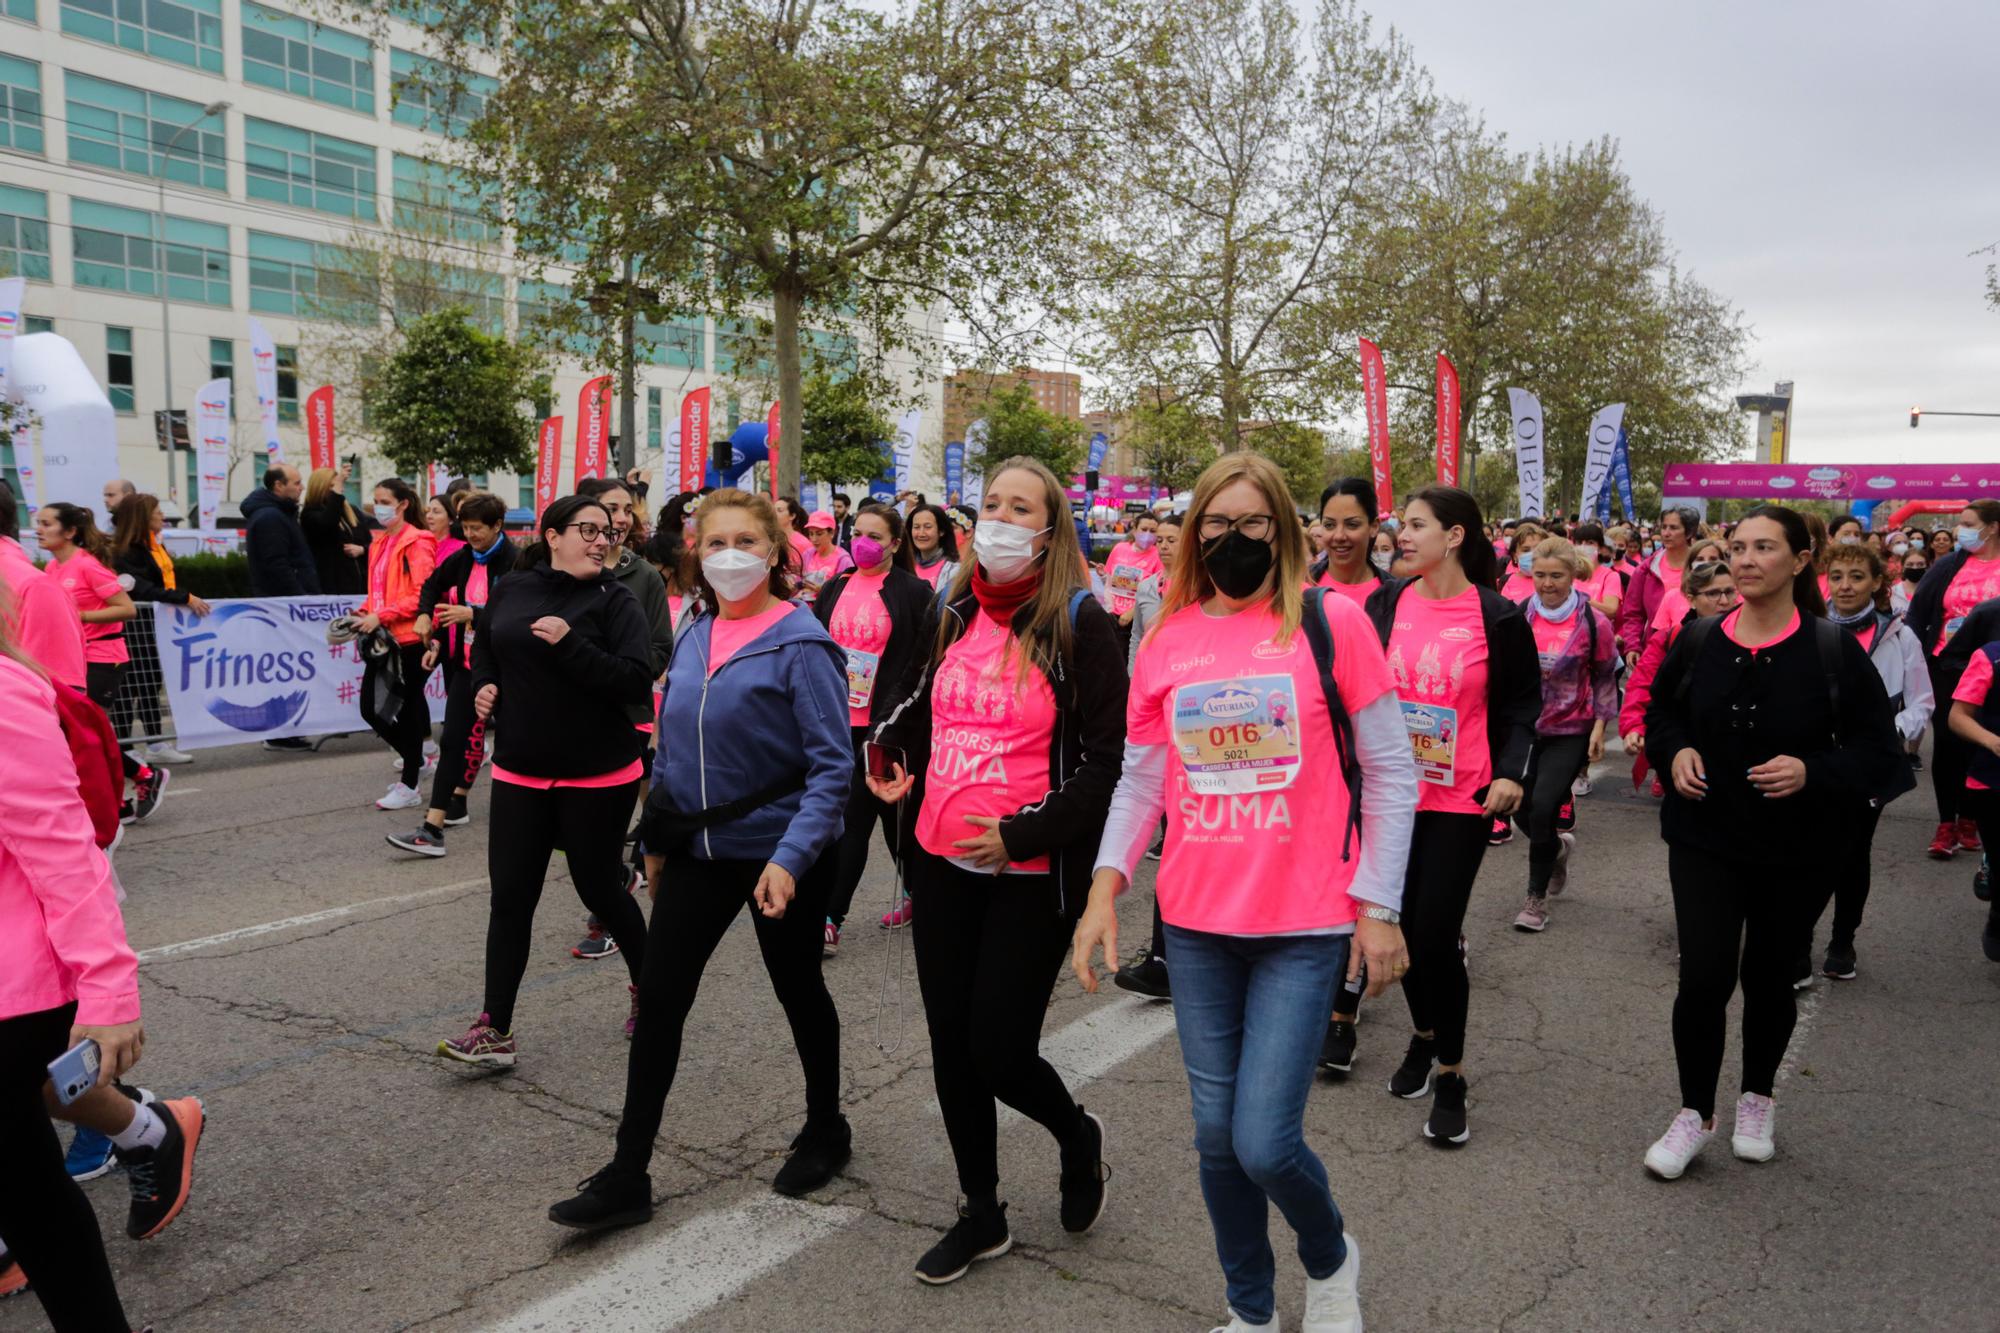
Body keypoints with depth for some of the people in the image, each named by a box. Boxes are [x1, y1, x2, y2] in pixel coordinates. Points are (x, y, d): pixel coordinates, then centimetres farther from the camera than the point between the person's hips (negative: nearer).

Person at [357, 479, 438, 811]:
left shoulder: (417, 543, -10)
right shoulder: (379, 543, 15)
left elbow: (423, 594, -17)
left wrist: (382, 616, -19)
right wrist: (365, 613, 4)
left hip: (410, 638, -8)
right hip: (385, 638, 8)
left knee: (406, 709, 0)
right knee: (371, 708, 8)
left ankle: (409, 787, 10)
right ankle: (415, 762, 28)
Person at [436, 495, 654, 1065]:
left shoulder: (614, 600, -8)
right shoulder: (510, 589, 3)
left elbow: (637, 682, -19)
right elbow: (483, 647, 22)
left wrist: (570, 645, -26)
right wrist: (483, 684, 2)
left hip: (597, 776, -3)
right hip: (520, 772, 4)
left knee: (599, 887, 9)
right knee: (510, 897, 3)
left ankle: (648, 987, 34)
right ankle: (494, 1030, 11)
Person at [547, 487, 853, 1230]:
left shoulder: (800, 643, -15)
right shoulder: (693, 637, 4)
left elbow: (832, 765, -18)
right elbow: (672, 744, 13)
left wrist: (791, 856, -28)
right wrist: (657, 840, 14)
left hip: (779, 853, -5)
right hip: (699, 848, 5)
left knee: (798, 992, 13)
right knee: (659, 999, 3)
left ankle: (825, 1132, 37)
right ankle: (627, 1176, 14)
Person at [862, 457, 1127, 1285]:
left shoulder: (1078, 623, -9)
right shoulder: (957, 613, 9)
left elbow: (1107, 761, -12)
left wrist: (1022, 834, -18)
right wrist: (896, 752, 9)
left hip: (1030, 875, -6)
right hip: (941, 864, 6)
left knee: (999, 1051, -3)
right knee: (951, 1045, 11)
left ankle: (1077, 1136, 31)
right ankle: (981, 1215, 31)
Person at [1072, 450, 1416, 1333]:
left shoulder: (1331, 622, -6)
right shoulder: (1166, 639, 4)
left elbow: (1389, 772, -2)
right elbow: (1140, 779, 10)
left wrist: (1378, 906, -4)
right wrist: (1105, 886, -2)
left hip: (1306, 926, -3)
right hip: (1195, 926, 4)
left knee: (1264, 1143, -7)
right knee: (1216, 1137, 12)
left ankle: (1330, 1259, 28)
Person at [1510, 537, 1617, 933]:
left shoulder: (1593, 622, -9)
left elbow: (1605, 679, 2)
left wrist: (1599, 727, -3)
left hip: (1570, 732, -3)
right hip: (1524, 727, 3)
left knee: (1543, 807, -13)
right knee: (1522, 809, 7)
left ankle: (1536, 897, 6)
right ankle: (1558, 846, 44)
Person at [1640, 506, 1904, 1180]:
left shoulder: (1835, 651, -10)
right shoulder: (1698, 641, -3)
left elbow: (1879, 755, -7)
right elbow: (1660, 712, 14)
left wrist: (1812, 771, -25)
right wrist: (1678, 750, -7)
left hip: (1793, 849, -1)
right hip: (1703, 839, 1)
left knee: (1769, 977, 14)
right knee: (1704, 976, -7)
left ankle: (1757, 1098, 39)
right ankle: (1695, 1112, 13)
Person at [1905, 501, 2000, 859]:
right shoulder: (1948, 565, 4)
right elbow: (1918, 612, 5)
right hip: (1947, 667, 1)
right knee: (1946, 743, 0)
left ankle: (1968, 819, 21)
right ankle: (1946, 823, 7)